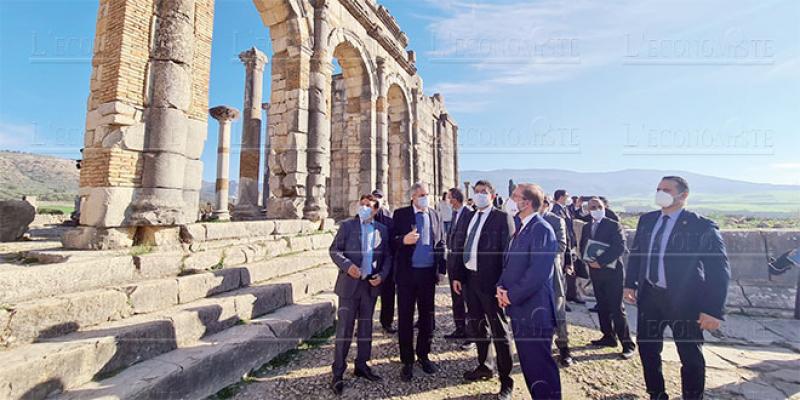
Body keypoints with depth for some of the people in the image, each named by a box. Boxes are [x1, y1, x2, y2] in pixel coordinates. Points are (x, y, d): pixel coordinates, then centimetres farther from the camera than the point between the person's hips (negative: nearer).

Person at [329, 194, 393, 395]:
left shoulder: (382, 229, 7)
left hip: (371, 284, 3)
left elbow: (387, 256, 8)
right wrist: (347, 265, -18)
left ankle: (361, 365, 30)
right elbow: (334, 250, -3)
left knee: (366, 326, 14)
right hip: (350, 283, -3)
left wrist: (382, 275, -7)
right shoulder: (347, 225, 0)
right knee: (344, 328, 1)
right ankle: (338, 372, 13)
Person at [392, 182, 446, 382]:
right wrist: (403, 240, -24)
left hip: (428, 273, 3)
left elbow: (441, 243, 11)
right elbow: (391, 241, -3)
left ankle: (423, 356, 33)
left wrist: (441, 269, 5)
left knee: (427, 316, 14)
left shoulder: (435, 215, 8)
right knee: (405, 317, 6)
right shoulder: (400, 214, -2)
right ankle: (407, 361, 23)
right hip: (407, 273, -3)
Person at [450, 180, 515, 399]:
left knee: (499, 330, 6)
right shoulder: (469, 218, 10)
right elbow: (460, 248, 11)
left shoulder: (502, 218, -9)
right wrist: (457, 275, 7)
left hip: (490, 281, -7)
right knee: (476, 326, 20)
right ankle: (484, 367, 41)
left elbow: (508, 251, -14)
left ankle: (506, 380, 22)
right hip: (470, 279, 7)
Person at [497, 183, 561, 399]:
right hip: (520, 309, 9)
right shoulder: (520, 228, 11)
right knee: (528, 363, 21)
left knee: (540, 365, 4)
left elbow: (538, 273, -23)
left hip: (534, 311, -9)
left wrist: (511, 295, -15)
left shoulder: (542, 230, -17)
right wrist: (501, 286, 0)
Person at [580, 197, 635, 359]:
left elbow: (620, 247, -17)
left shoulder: (614, 225, -8)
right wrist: (589, 260, -5)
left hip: (612, 271, -6)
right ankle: (608, 337, 26)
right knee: (602, 306, 13)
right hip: (595, 271, 6)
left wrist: (601, 261, -20)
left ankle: (627, 344, 8)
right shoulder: (586, 227, 11)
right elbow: (582, 247, 14)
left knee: (616, 308, -4)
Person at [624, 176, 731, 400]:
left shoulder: (702, 227, -13)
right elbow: (635, 253, 11)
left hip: (684, 300, -5)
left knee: (691, 357, 12)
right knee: (647, 348, 17)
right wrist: (630, 283, 5)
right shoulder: (647, 220, 3)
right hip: (649, 295, 5)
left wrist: (714, 310, -18)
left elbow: (719, 271, -14)